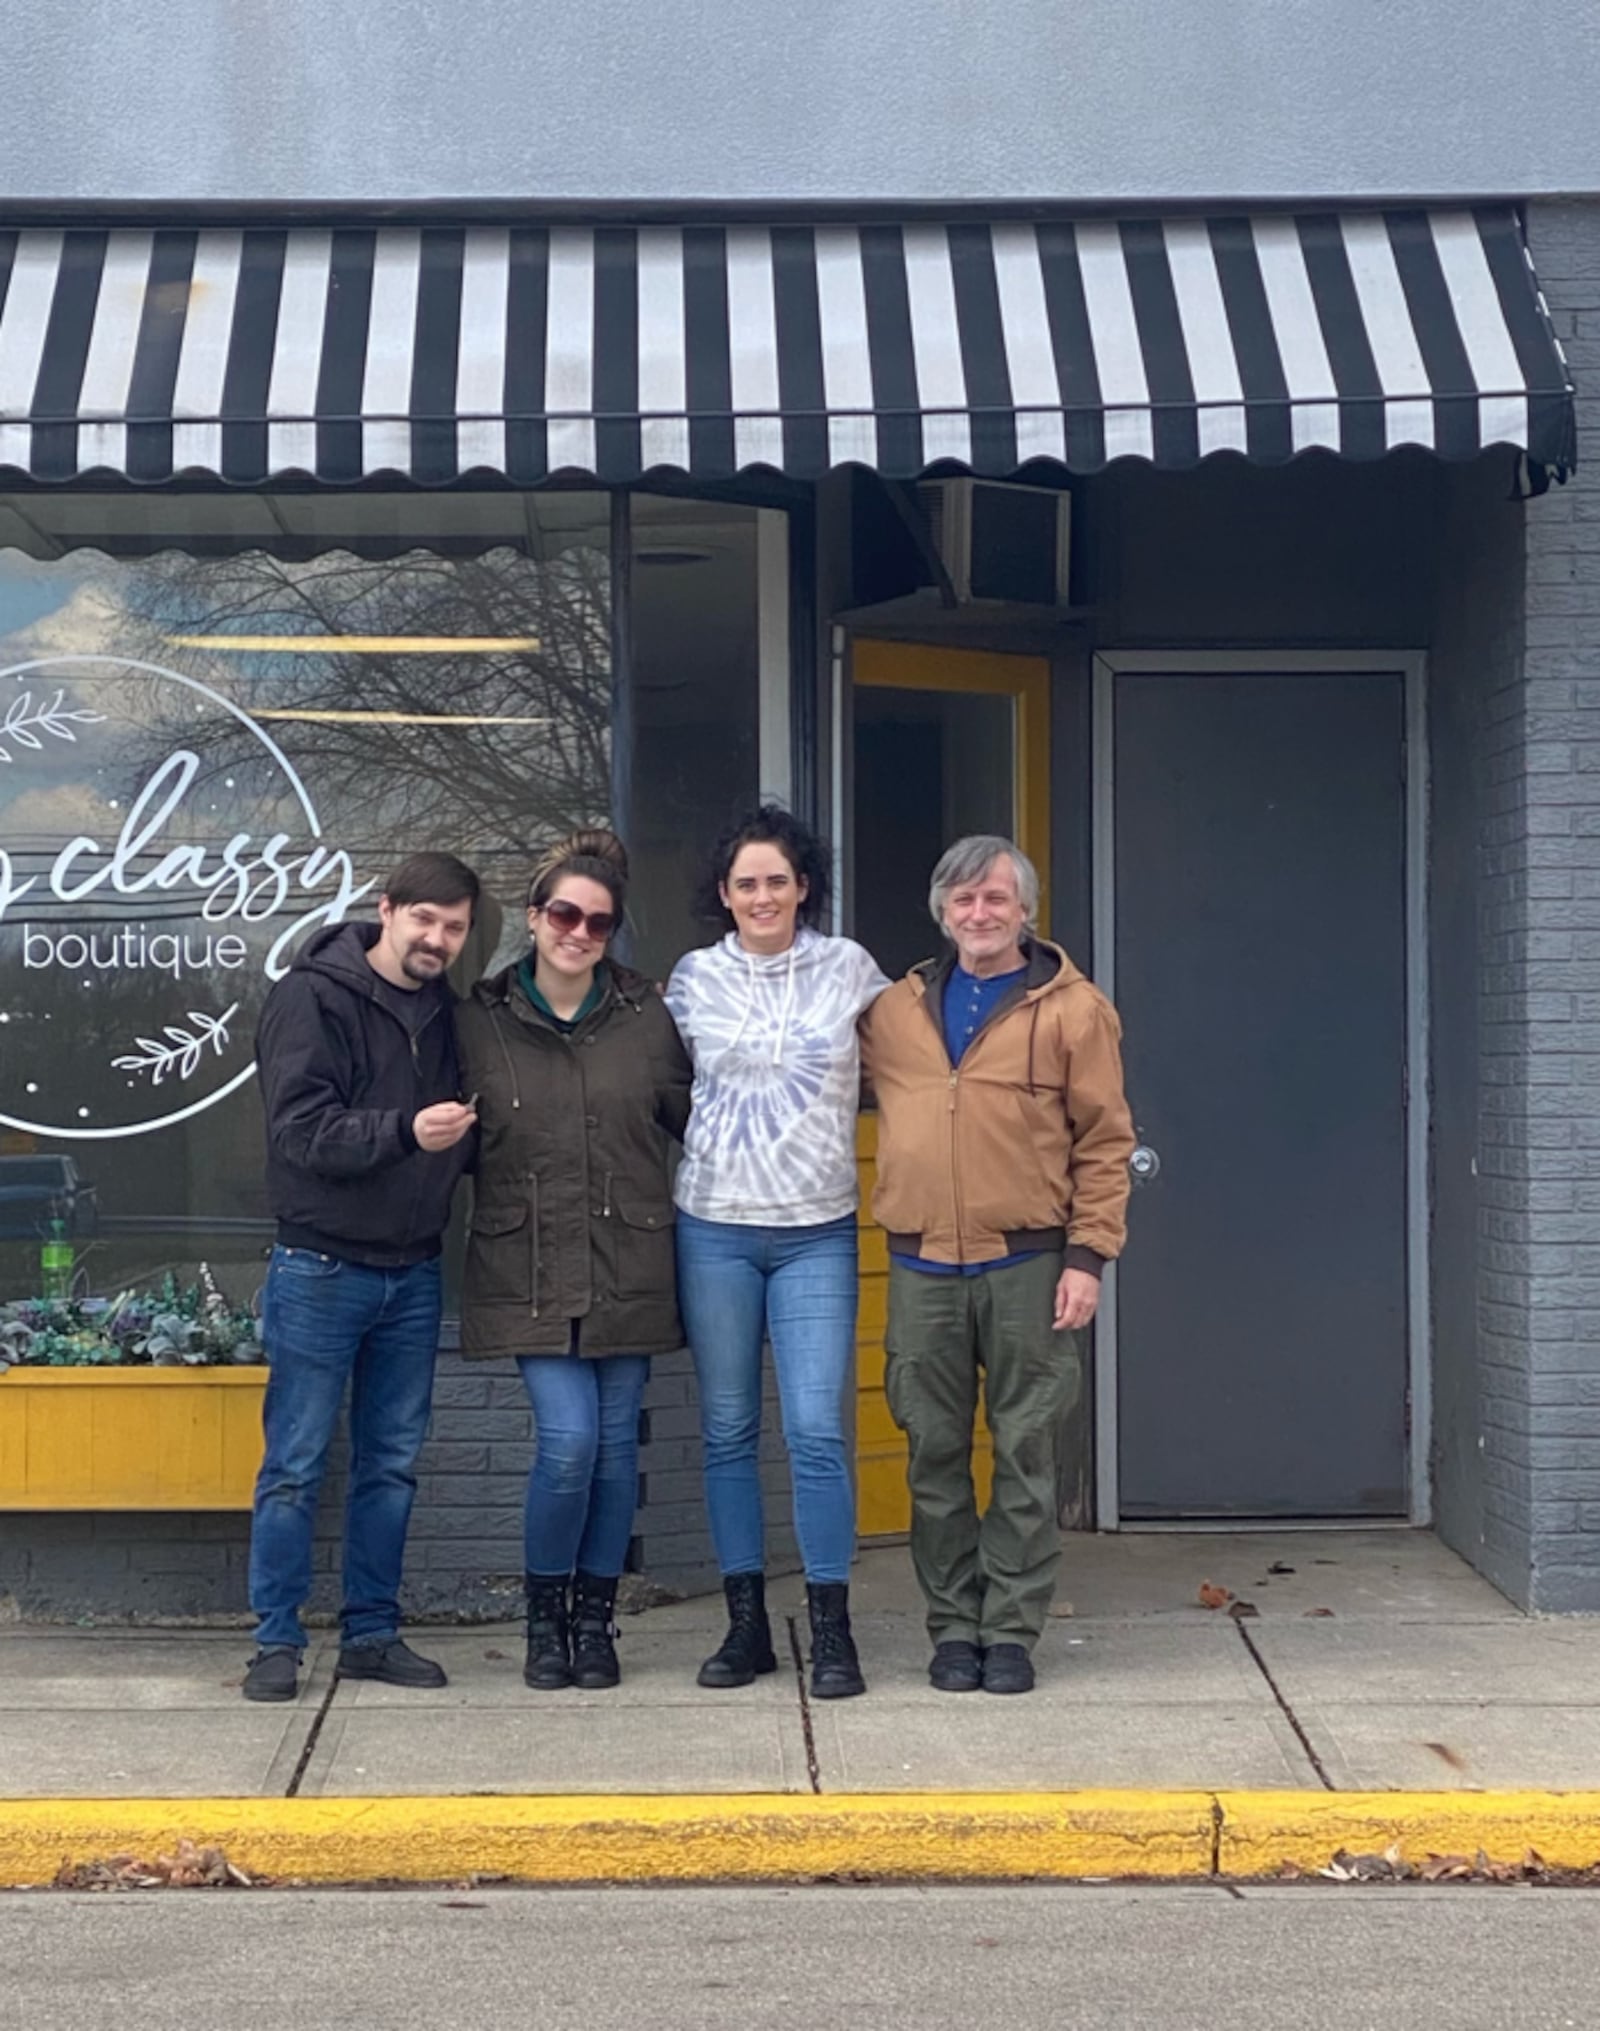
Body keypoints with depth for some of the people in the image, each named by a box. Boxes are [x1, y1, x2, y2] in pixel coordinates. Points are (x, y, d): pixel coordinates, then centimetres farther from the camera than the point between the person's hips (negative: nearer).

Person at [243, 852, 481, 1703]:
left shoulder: (446, 1010, 8)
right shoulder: (312, 997, -10)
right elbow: (301, 1130, -20)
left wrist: (467, 1131, -3)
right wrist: (405, 1131, -32)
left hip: (413, 1272, 6)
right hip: (322, 1270, -6)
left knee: (392, 1464, 11)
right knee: (295, 1465, 0)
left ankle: (372, 1633, 21)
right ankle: (277, 1642, 9)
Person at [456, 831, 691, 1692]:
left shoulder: (644, 1016, 4)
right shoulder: (481, 1021, 0)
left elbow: (691, 1116, 12)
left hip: (628, 1265, 2)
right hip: (530, 1272, -2)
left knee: (615, 1445, 6)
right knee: (568, 1441, -11)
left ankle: (595, 1619, 22)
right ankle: (544, 1617, 11)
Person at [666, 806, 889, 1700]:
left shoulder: (848, 968, 3)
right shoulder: (694, 979, 5)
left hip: (817, 1232, -1)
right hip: (714, 1229, 1)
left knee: (817, 1431, -7)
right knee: (728, 1431, 6)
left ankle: (832, 1631, 3)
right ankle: (747, 1625, 16)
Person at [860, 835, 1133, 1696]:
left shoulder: (1073, 1010, 1)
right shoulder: (896, 1010, 10)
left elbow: (1105, 1143, -1)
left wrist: (1087, 1255, -6)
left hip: (1026, 1267, -3)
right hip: (923, 1268, 3)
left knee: (1024, 1454, 2)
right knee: (935, 1454, 6)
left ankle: (1011, 1630, 10)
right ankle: (954, 1626, 16)